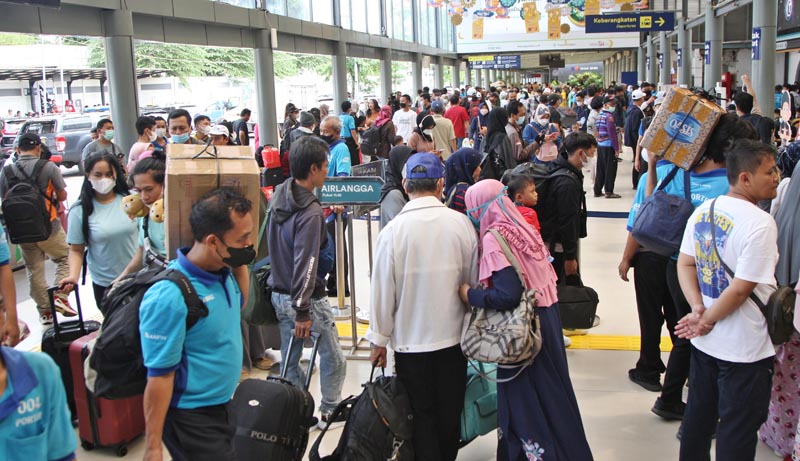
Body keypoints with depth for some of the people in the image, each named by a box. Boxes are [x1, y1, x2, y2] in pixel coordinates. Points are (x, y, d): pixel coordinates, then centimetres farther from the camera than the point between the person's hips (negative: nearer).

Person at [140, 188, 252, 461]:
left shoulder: (223, 273, -3)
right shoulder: (170, 297, -27)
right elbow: (159, 377, -23)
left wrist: (241, 266, 4)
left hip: (223, 406, 8)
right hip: (191, 418, -8)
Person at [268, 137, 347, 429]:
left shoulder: (279, 198, 4)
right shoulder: (310, 212, -22)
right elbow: (306, 263, -24)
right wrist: (303, 311, -21)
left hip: (279, 293, 9)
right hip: (305, 297, -9)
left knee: (290, 359, 18)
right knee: (333, 358, 9)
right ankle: (330, 411, 22)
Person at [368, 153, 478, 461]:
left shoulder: (393, 231, -16)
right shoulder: (461, 223, -9)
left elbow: (383, 291, -11)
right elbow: (474, 280, 2)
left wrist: (379, 340, 2)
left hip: (411, 340, -2)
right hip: (454, 335, 3)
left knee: (422, 415, 13)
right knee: (450, 412, 19)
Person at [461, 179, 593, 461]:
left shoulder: (493, 238, -18)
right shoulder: (521, 227, 6)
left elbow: (508, 295, -25)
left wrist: (470, 295, -12)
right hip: (547, 314, 9)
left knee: (526, 401, 6)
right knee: (552, 393, 20)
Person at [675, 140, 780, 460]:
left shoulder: (702, 211, 1)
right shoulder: (760, 223, -21)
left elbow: (685, 264, 2)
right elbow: (741, 289, -22)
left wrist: (698, 309, -8)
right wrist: (707, 319, -9)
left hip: (703, 339, 7)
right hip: (744, 347, -7)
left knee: (699, 413, 22)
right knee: (738, 428, 9)